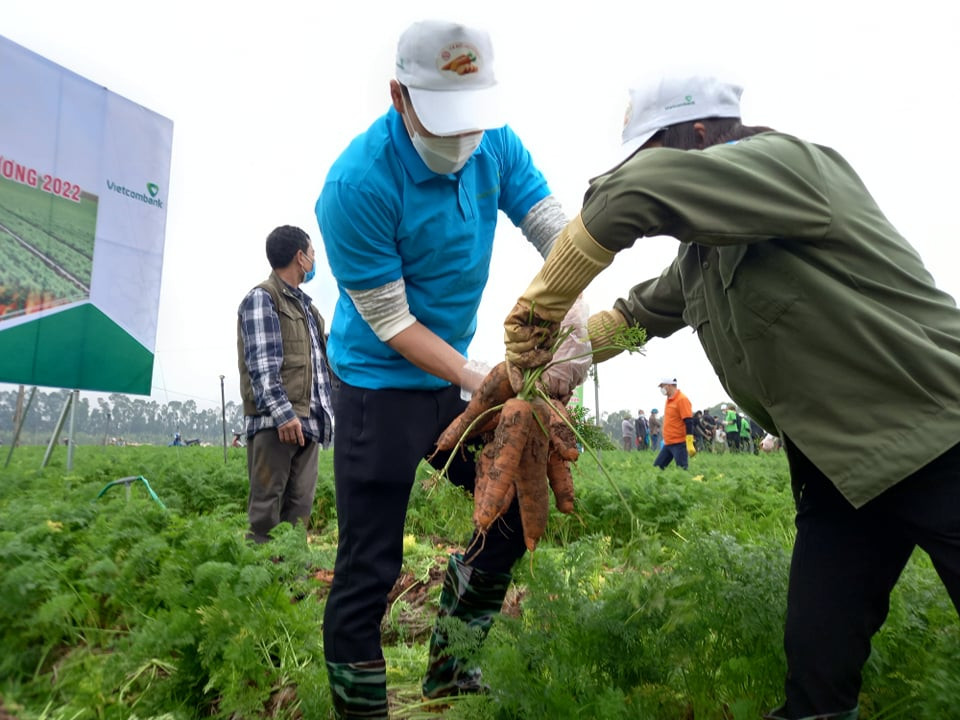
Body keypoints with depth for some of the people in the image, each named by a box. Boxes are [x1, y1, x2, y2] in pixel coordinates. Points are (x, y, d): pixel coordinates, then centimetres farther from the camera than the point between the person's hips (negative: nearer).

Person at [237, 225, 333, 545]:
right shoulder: (261, 298, -2)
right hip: (275, 422, -8)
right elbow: (262, 364, -12)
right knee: (266, 513, -5)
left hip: (308, 422, 8)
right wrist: (283, 413, -20)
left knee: (299, 510, 6)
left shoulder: (306, 305, 24)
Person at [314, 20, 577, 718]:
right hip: (380, 382, -6)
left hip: (454, 373, 7)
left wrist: (571, 321, -30)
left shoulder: (495, 145, -6)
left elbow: (555, 230, -11)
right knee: (369, 569, -1)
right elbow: (391, 322, -20)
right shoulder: (358, 184, -24)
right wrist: (481, 383, -25)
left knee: (519, 510, 13)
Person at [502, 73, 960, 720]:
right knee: (817, 665, 6)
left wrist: (540, 307, -23)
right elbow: (637, 313, 24)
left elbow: (638, 189, -33)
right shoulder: (702, 255, 10)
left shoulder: (794, 162, -18)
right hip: (836, 466, 7)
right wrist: (547, 353, 12)